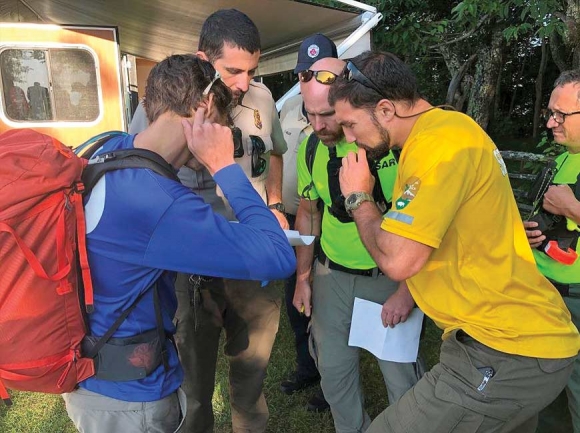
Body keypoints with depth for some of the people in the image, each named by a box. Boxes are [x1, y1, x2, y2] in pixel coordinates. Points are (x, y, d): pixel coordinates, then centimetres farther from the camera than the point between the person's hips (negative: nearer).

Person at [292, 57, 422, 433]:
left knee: (402, 378, 5)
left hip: (392, 277, -4)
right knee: (334, 370, 15)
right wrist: (303, 278, 9)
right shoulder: (311, 147, -3)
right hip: (333, 275, 4)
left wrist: (409, 289, -16)